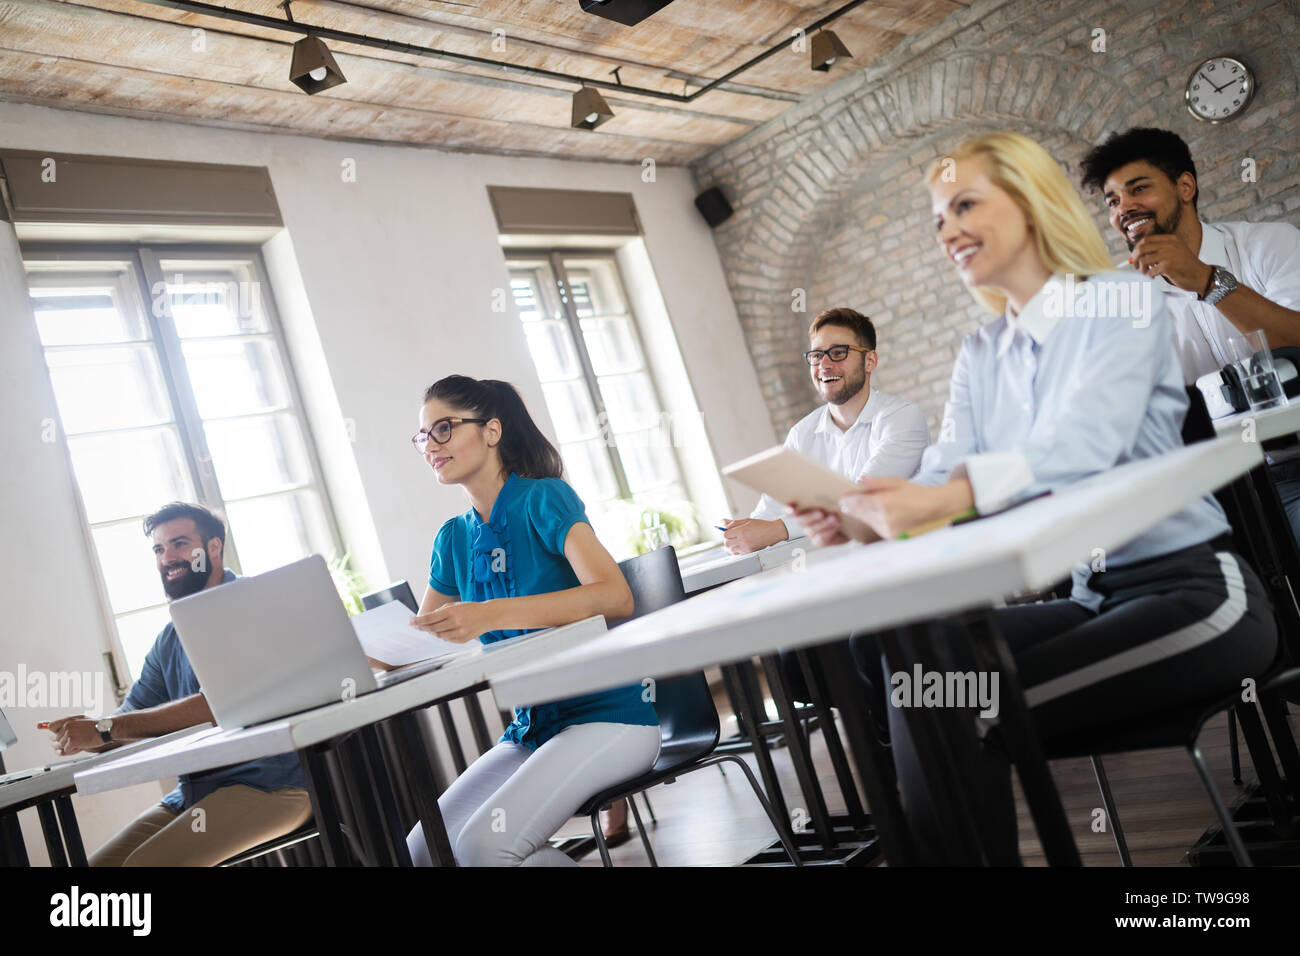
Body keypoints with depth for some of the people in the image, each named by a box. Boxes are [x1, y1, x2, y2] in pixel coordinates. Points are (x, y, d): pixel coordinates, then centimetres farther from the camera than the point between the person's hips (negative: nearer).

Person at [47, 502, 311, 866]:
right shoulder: (168, 639, 17)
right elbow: (134, 721, 13)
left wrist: (105, 729, -20)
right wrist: (82, 733, -12)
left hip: (267, 782, -8)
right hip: (192, 792, 8)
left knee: (145, 863, -23)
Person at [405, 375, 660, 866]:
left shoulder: (544, 498, -9)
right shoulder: (453, 538, 11)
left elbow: (615, 597, -24)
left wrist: (492, 613, -34)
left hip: (607, 715, -7)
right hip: (531, 727, 7)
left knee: (482, 845, -24)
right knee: (422, 851, -8)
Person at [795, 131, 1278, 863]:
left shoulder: (1122, 301, -7)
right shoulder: (979, 356, 13)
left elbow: (1080, 447, -25)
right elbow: (943, 480, 0)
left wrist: (947, 496, -42)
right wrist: (868, 516, -22)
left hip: (1192, 588, -6)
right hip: (1094, 599, 6)